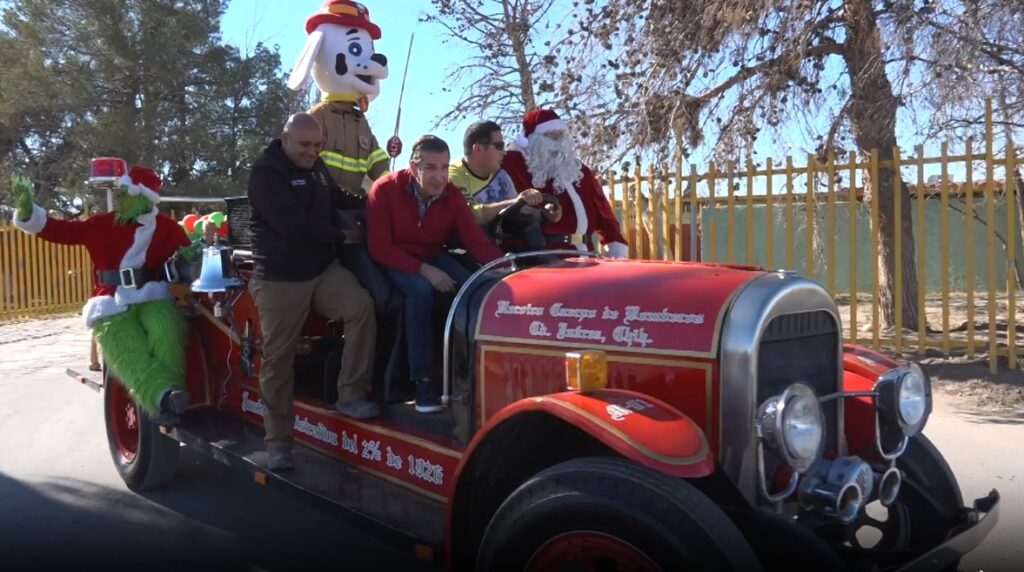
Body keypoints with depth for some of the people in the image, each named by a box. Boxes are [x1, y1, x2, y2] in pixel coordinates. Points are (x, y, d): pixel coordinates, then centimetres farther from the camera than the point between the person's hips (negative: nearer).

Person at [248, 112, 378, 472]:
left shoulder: (315, 166, 13)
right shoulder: (266, 172, -11)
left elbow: (336, 198, 33)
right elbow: (291, 224, -22)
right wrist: (341, 236, -12)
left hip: (323, 268, 6)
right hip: (280, 279, -6)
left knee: (361, 305, -22)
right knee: (278, 360, -1)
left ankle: (351, 394, -13)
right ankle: (278, 442, 11)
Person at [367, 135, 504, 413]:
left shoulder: (452, 195, -9)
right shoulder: (385, 190, -20)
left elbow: (476, 239, -15)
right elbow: (379, 248, -20)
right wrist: (424, 270, -30)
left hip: (433, 256, 4)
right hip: (395, 260, -4)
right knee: (420, 289, -36)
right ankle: (423, 380, -28)